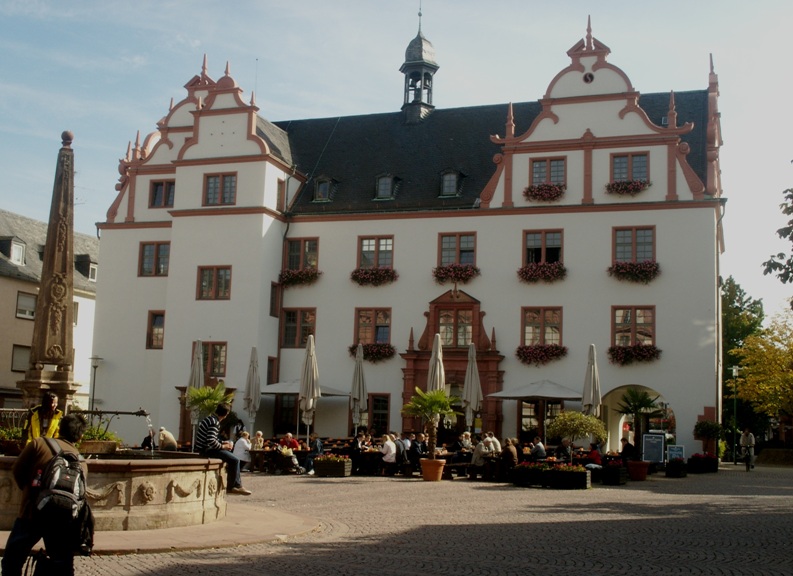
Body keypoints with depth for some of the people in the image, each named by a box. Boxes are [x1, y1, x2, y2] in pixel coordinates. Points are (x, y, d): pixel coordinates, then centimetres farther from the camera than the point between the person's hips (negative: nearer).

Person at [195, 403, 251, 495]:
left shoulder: (210, 418, 13)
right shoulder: (215, 422, -18)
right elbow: (211, 441, -29)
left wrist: (223, 442, 11)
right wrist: (223, 446, -15)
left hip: (204, 448, 11)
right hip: (207, 450, -11)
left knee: (233, 459, 19)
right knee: (235, 460, -12)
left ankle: (237, 485, 17)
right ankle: (230, 487, -1)